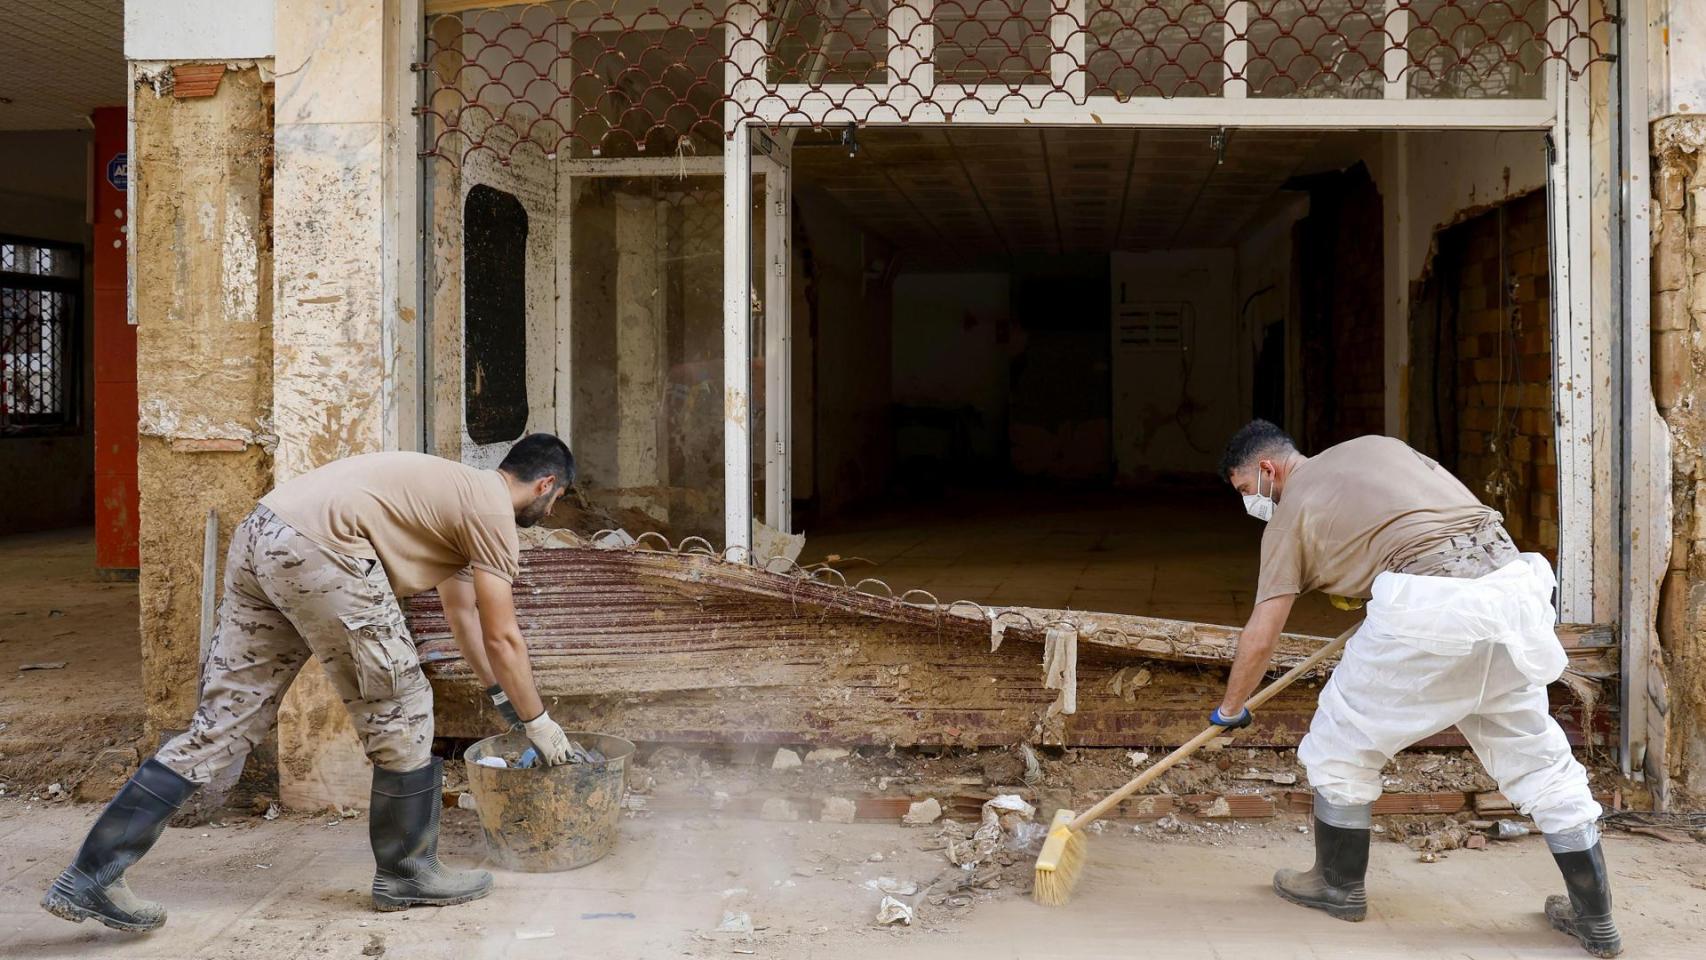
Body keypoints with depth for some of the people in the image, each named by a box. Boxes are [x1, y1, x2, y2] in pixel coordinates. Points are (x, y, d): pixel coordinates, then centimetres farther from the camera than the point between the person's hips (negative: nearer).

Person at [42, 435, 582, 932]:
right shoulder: (494, 509, 2)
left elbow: (465, 617, 39)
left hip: (257, 540, 10)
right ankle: (406, 873, 18)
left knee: (220, 724, 10)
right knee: (400, 718, 5)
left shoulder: (457, 495, 30)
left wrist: (501, 693, 44)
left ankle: (91, 877, 10)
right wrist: (537, 720, 14)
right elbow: (501, 637, 2)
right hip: (318, 550, -10)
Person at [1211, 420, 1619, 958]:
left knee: (1342, 745, 13)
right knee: (1536, 755, 18)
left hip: (1428, 606, -7)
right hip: (1510, 578, 7)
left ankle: (1339, 886, 28)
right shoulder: (1375, 445, 26)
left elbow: (1261, 637, 7)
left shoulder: (1290, 511, 9)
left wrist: (1230, 709, 23)